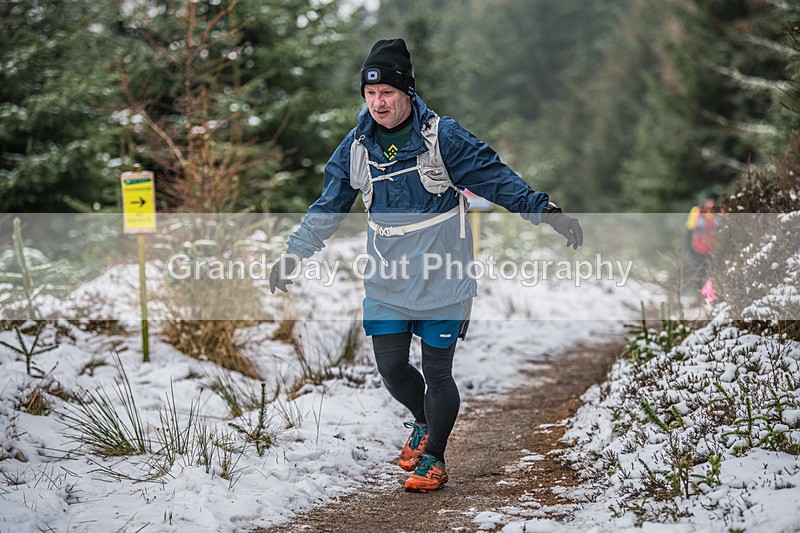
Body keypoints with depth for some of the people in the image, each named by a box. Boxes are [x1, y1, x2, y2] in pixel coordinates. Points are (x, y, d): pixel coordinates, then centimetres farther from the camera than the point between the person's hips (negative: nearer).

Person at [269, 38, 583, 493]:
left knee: (437, 372, 0)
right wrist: (294, 255, 12)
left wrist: (547, 212, -13)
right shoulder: (356, 147, 2)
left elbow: (496, 179, -8)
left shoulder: (442, 137, -11)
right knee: (391, 367, 1)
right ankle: (424, 423, 32)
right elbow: (328, 209, 12)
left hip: (441, 279, -4)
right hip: (386, 280, 4)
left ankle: (433, 459, 18)